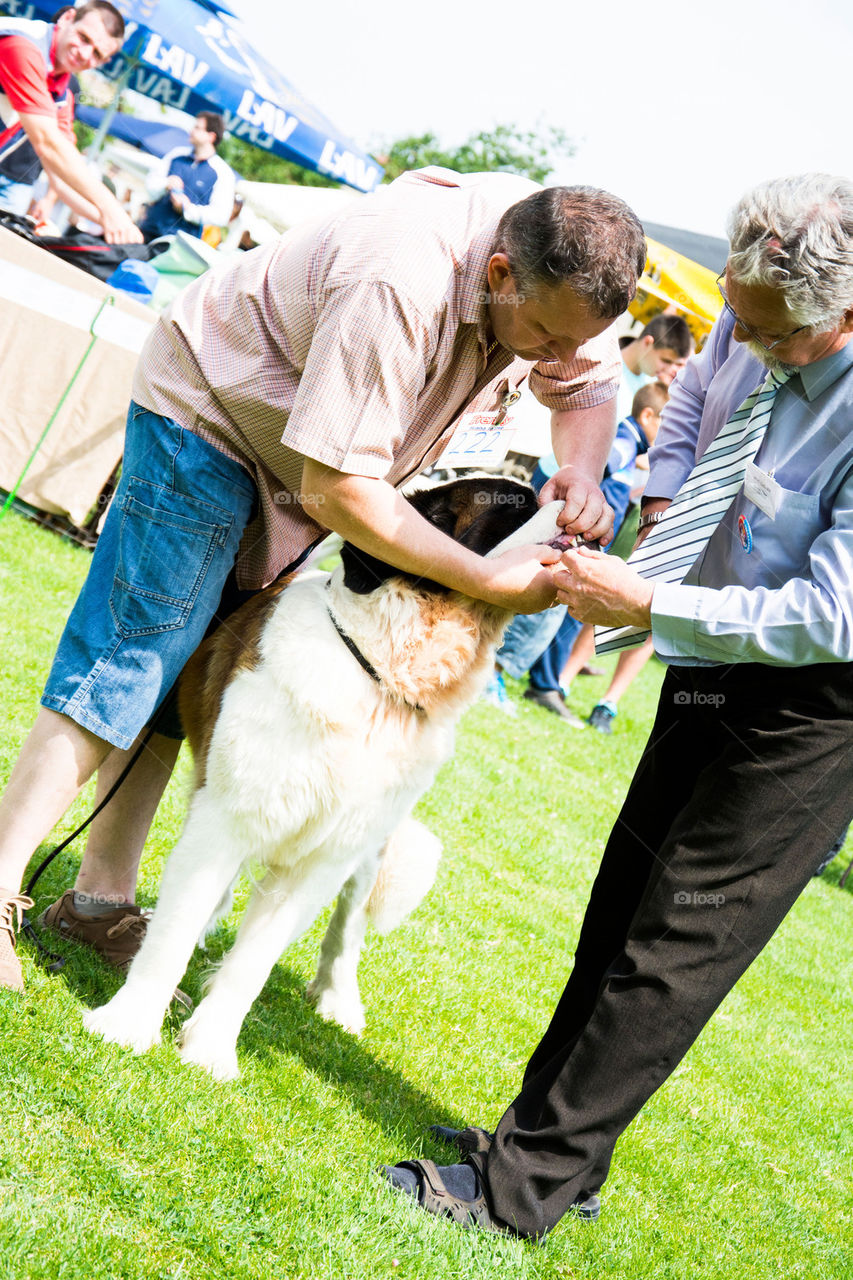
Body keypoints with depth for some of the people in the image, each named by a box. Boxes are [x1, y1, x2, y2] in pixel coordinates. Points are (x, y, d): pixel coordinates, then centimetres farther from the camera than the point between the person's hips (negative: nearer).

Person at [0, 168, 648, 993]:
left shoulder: (563, 273, -16)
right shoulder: (401, 284, -41)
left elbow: (591, 386, 5)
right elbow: (337, 490, -38)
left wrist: (580, 475, -18)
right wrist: (487, 582, -35)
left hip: (303, 453, 8)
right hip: (210, 405, -8)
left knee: (188, 672, 9)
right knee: (133, 650, -10)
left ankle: (102, 895, 16)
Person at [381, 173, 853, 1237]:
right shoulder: (754, 326, -7)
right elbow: (688, 407, 17)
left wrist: (646, 605, -24)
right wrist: (657, 529, 4)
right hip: (714, 671, 9)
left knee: (674, 946, -3)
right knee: (624, 904, 15)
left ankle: (523, 1190, 8)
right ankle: (561, 1150, 30)